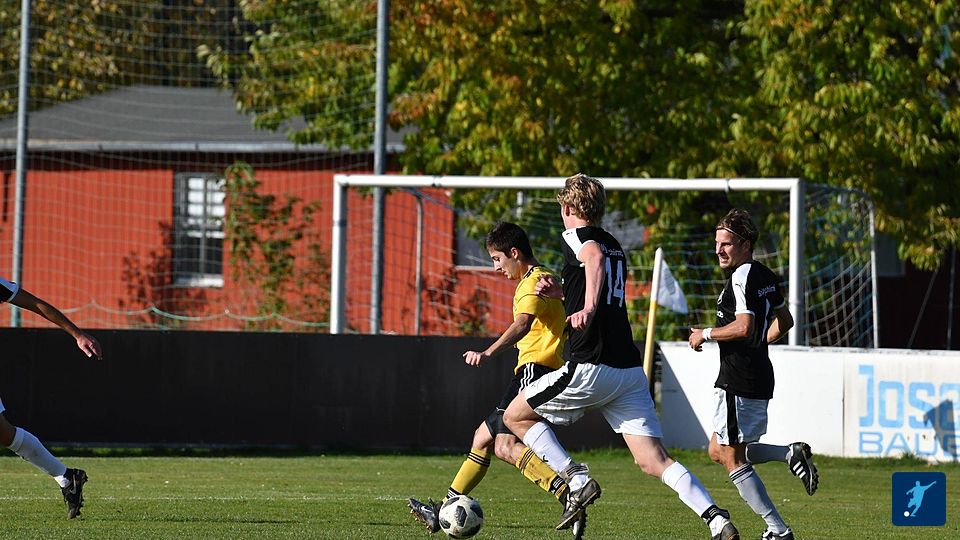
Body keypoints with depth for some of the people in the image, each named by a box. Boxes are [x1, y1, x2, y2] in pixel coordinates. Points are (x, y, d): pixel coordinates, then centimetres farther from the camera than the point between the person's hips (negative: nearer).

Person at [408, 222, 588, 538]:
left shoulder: (533, 282, -9)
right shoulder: (545, 279, 24)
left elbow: (522, 324, -28)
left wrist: (488, 354, -41)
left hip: (535, 369, -11)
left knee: (505, 446, -24)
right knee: (484, 436, 18)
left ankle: (570, 496, -39)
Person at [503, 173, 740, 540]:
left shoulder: (575, 237, -1)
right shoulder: (614, 245, 23)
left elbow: (594, 257, -27)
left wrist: (588, 308, -40)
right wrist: (562, 292, 31)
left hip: (590, 368, -7)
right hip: (629, 368, 7)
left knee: (516, 416, 11)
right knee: (653, 460, 1)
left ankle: (576, 481, -2)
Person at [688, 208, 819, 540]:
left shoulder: (742, 276, -15)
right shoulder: (765, 276, 14)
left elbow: (743, 326, -25)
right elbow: (785, 322, 24)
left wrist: (705, 335, -11)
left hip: (739, 380, -10)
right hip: (760, 375, 10)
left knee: (732, 458, -4)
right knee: (718, 451, 18)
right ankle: (792, 454, 6)